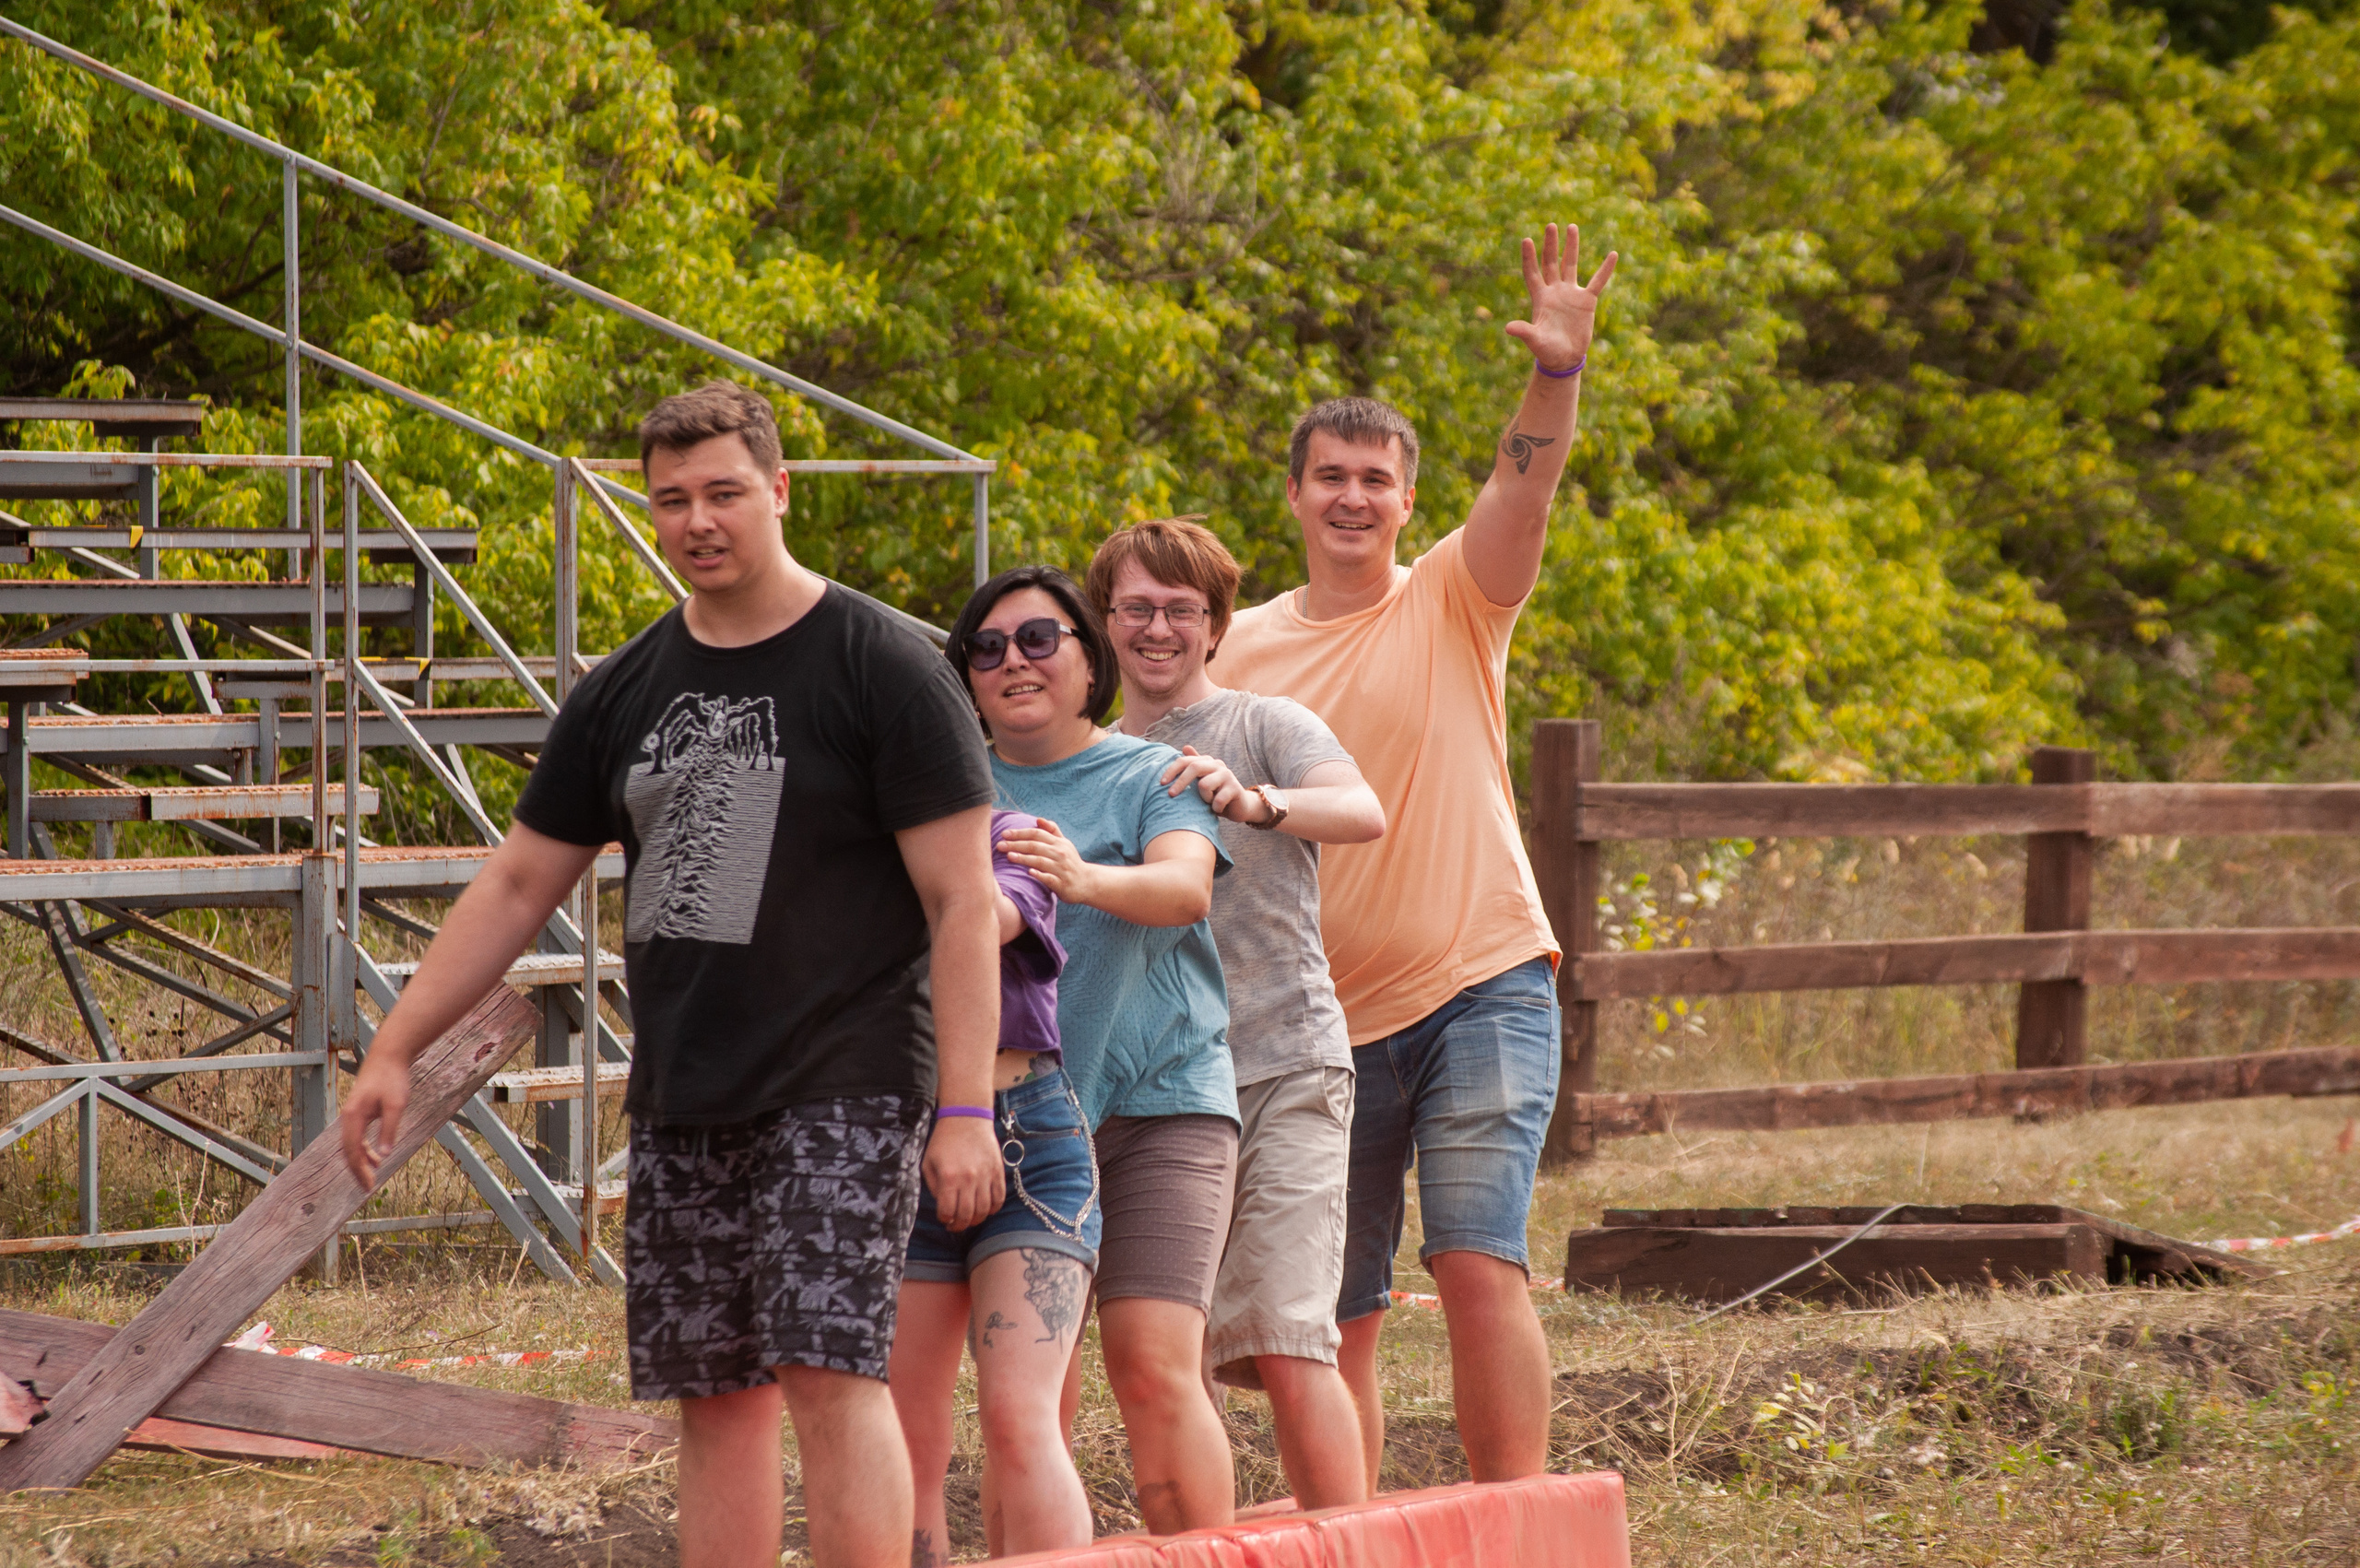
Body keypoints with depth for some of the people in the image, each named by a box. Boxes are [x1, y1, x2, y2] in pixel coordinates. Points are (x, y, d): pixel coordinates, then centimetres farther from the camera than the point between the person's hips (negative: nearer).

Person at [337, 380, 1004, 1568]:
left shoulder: (884, 669, -5)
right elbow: (517, 888, 18)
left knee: (828, 1370, -15)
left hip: (842, 1098, -6)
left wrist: (966, 1111, -14)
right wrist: (395, 1050, 13)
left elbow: (963, 901, -8)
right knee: (716, 1395, 6)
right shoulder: (627, 693, 12)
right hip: (679, 1104, 6)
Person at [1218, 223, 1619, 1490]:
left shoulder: (1453, 602, 1)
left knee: (1480, 1266, -16)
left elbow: (1525, 486, -16)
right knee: (1336, 1317, 7)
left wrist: (1558, 375, -34)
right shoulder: (1242, 650, 8)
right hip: (1323, 1020, 3)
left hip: (1479, 990, -3)